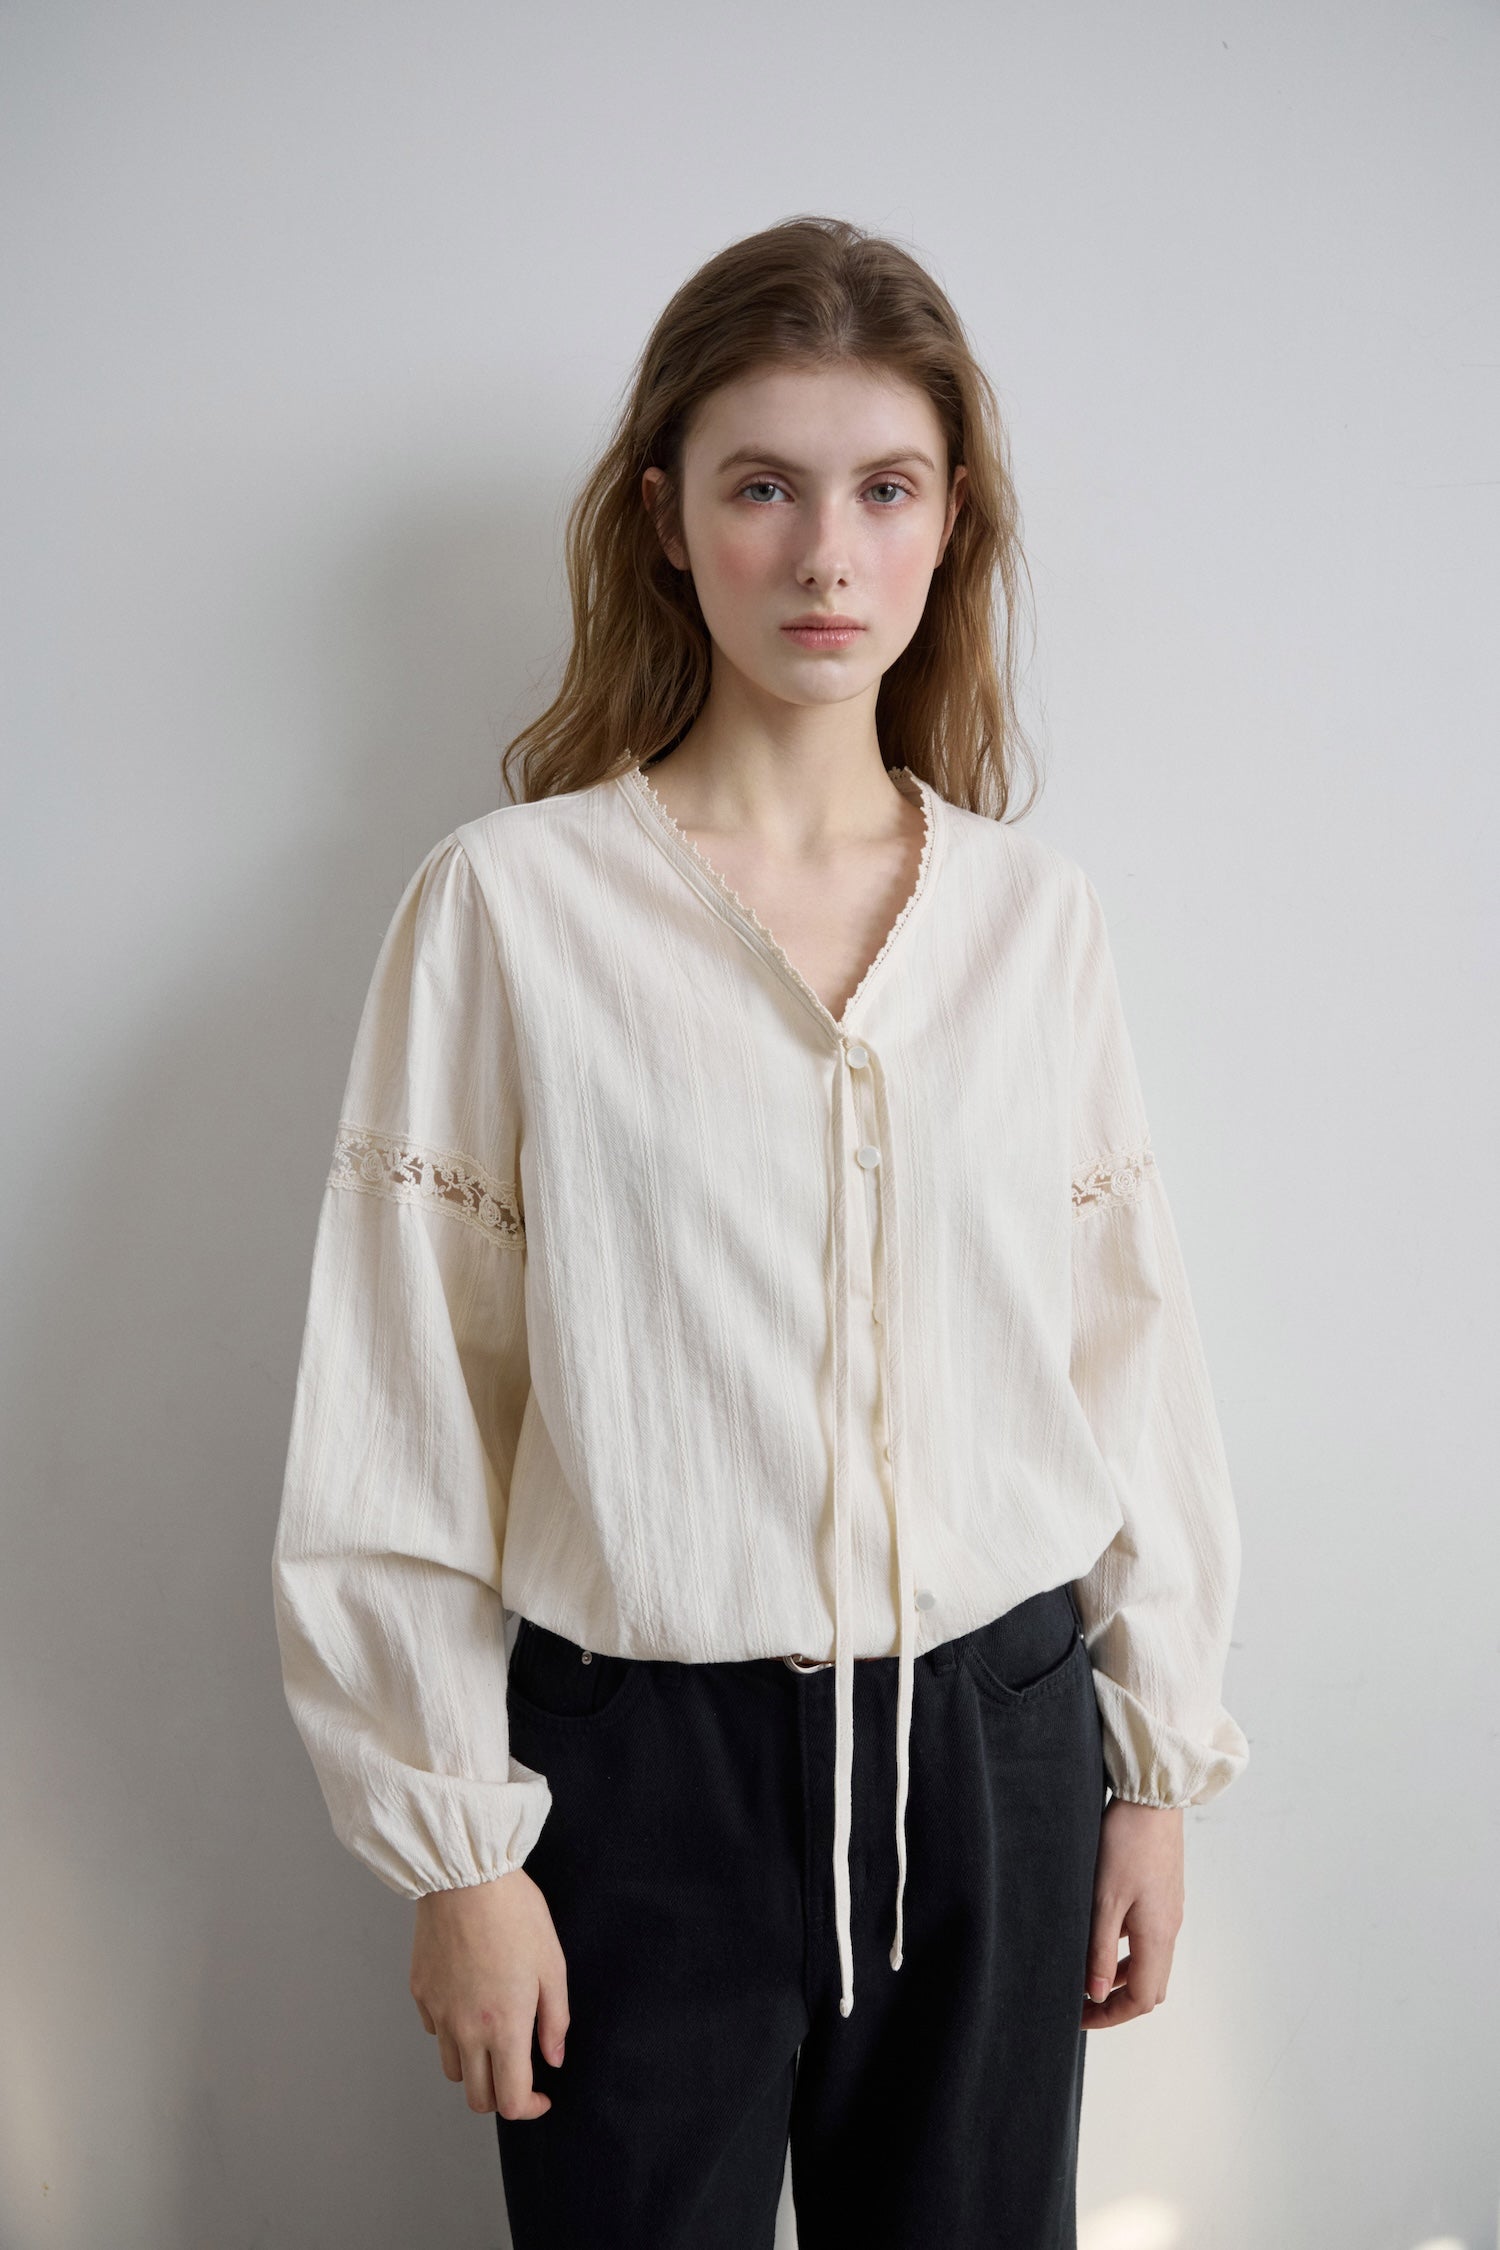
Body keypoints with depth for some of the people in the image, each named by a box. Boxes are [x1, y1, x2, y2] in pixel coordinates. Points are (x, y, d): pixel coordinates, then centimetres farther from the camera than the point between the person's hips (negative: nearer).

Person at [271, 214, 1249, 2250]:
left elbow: (1129, 1345, 6)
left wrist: (1155, 1769, 8)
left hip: (996, 1745, 3)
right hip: (644, 1768, -2)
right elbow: (403, 1406, -6)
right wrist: (458, 1844, -5)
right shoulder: (510, 900, -8)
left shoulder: (1037, 914, 1)